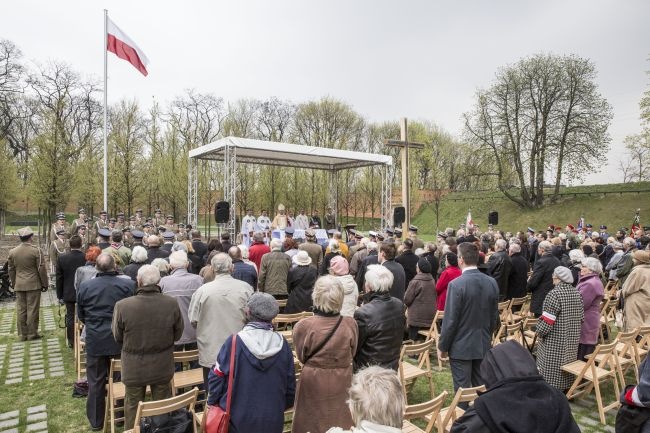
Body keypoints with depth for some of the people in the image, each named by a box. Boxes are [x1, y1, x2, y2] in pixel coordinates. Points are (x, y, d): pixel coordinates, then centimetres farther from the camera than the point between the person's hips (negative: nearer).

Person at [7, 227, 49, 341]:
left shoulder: (12, 252, 4)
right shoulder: (36, 250, -10)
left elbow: (10, 270, 11)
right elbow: (41, 268, -9)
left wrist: (13, 284, 22)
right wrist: (44, 284, 0)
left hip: (19, 286, 5)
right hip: (33, 285, -4)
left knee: (20, 310, 9)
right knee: (32, 309, 2)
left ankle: (22, 334, 16)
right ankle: (32, 333, 7)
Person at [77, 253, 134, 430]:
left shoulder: (85, 287, -7)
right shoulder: (128, 284, -13)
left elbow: (80, 315, 6)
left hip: (95, 340, 1)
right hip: (122, 340, 0)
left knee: (96, 382, 14)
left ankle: (96, 421, 27)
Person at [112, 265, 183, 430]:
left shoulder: (122, 306, -22)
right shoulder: (172, 304, -19)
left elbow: (117, 338, -5)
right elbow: (177, 334, -4)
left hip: (133, 368, 0)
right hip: (163, 367, 1)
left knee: (133, 410, 21)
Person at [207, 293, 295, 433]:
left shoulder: (234, 341, -17)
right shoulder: (282, 345, -9)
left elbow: (216, 377, -9)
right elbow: (290, 387, -1)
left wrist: (212, 402, 8)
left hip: (237, 420, -1)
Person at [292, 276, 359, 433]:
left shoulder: (303, 326, -24)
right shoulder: (350, 324, -20)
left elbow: (301, 357, -6)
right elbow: (351, 354, -2)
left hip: (313, 382, -1)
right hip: (342, 382, 1)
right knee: (340, 420, 23)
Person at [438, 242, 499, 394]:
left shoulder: (456, 284, -20)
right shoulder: (492, 282, -2)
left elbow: (450, 320, -17)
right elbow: (494, 316, 7)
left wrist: (442, 347, -5)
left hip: (461, 347, -5)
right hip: (484, 345, 6)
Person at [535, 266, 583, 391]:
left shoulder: (555, 293, -21)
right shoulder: (576, 293, 3)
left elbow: (547, 319, -21)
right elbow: (581, 317, 10)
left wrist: (540, 332, -8)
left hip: (555, 339, -7)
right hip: (572, 338, 8)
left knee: (552, 366, 4)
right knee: (567, 362, 19)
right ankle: (566, 388, 30)